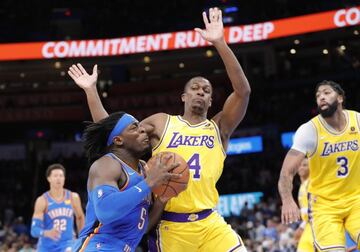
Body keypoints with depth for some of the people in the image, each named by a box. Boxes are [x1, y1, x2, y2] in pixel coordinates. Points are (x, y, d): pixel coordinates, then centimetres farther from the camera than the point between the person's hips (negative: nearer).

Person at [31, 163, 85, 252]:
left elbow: (80, 217, 17)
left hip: (66, 244, 0)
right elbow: (34, 229, -15)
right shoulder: (42, 200, -10)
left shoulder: (73, 197, -2)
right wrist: (47, 233, -36)